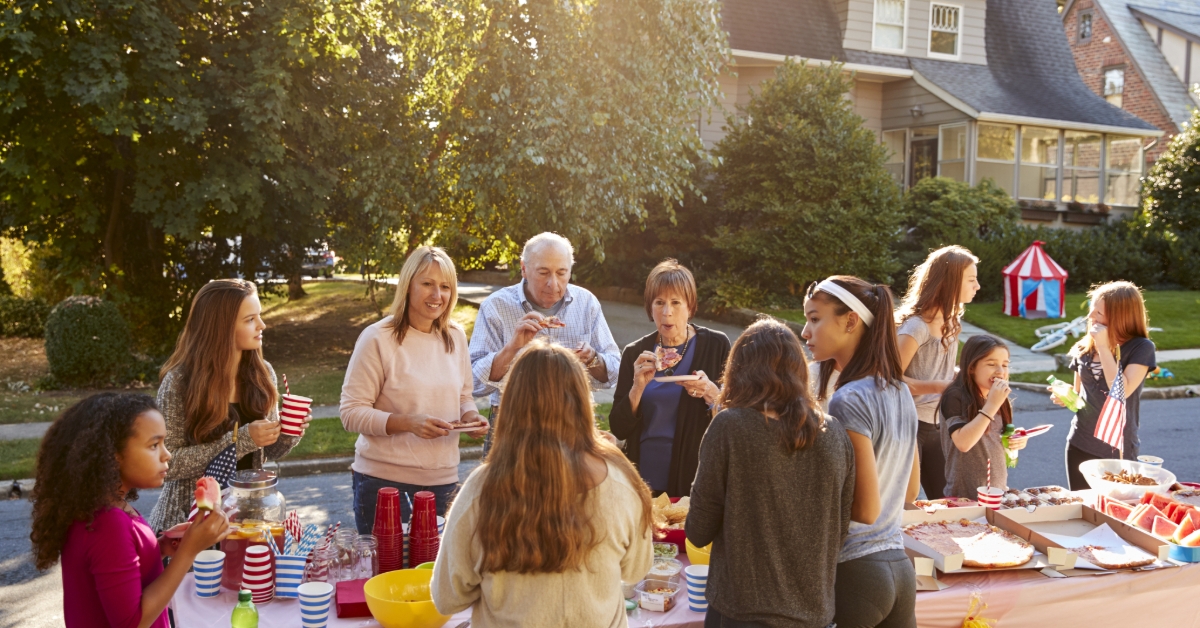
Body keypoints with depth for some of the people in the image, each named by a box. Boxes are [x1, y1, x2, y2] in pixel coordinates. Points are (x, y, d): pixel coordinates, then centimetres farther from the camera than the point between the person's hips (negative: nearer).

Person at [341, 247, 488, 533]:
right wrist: (408, 423, -23)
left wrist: (470, 416, -5)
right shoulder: (377, 339, -10)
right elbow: (351, 413, -11)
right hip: (383, 479, -4)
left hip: (443, 478, 4)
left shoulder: (456, 336, 6)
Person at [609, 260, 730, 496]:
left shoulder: (716, 345, -5)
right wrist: (638, 387, -18)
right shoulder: (635, 353, 0)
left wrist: (711, 393, -22)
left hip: (696, 480, -1)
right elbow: (619, 430, -3)